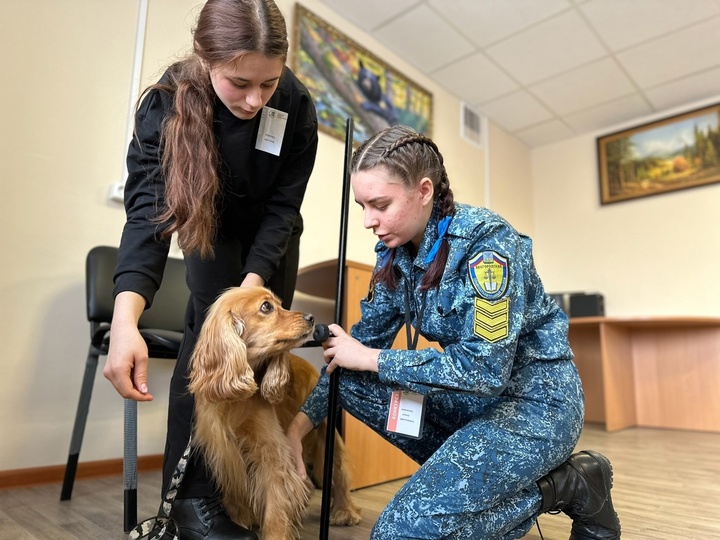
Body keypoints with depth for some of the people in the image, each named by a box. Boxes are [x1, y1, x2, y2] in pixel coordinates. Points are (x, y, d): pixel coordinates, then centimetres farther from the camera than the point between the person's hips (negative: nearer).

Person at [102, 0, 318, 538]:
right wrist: (126, 317, -51)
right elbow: (149, 207, -38)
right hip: (212, 225, -2)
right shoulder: (169, 101, -30)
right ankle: (190, 492, -10)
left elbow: (282, 205, -23)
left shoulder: (295, 104, -26)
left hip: (271, 231, 2)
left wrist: (253, 282, -34)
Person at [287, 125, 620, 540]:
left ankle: (565, 486, 1)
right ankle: (468, 473, 3)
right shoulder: (395, 252, -2)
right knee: (351, 382, -8)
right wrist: (303, 421, -5)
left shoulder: (486, 239, -23)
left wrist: (371, 359, -21)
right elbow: (364, 342, 3)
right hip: (475, 396, 7)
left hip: (536, 400, -7)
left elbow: (486, 368, -29)